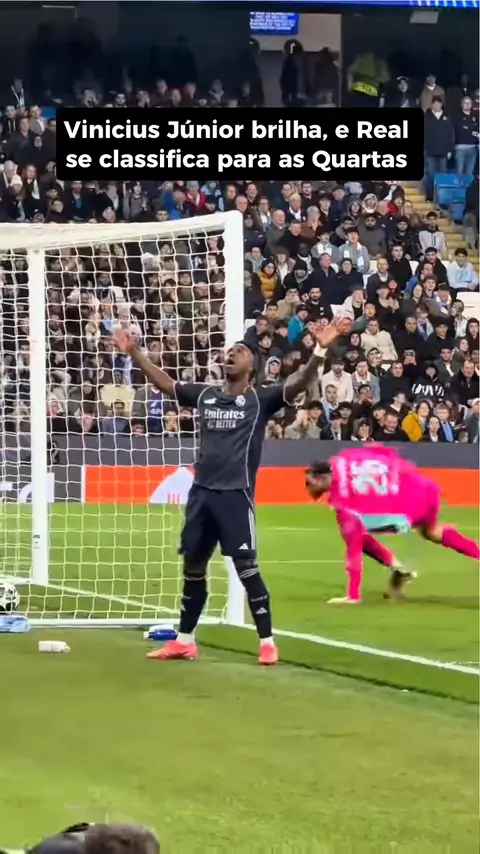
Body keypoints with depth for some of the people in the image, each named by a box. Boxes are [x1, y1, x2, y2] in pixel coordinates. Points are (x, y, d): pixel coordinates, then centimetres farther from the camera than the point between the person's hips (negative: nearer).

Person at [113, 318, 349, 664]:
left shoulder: (260, 399, -3)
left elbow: (299, 383, -16)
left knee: (247, 568, -9)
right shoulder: (204, 394, 12)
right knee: (192, 567, 12)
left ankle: (267, 642, -2)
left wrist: (319, 351, -32)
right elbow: (165, 383, 22)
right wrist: (134, 353, 18)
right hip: (201, 492, 6)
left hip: (235, 495, -5)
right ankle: (185, 640, 22)